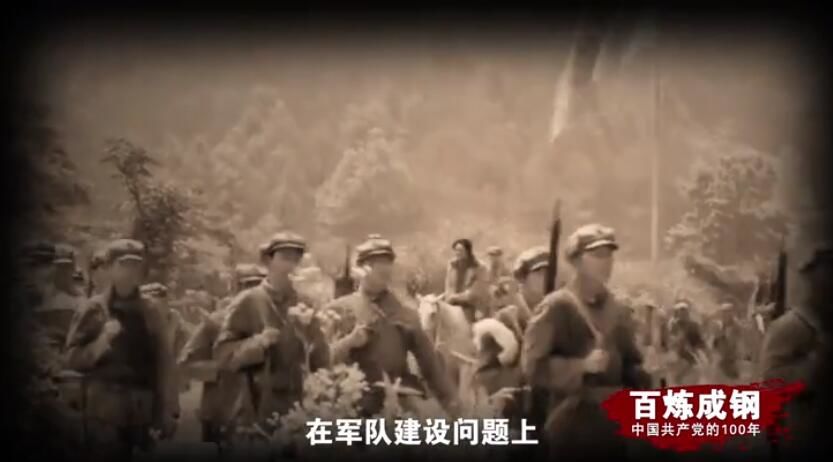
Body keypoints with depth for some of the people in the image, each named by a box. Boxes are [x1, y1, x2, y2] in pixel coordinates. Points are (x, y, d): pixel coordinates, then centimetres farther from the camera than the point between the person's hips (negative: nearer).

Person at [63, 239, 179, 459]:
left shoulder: (152, 310, 6)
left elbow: (164, 362, 3)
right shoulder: (94, 308, 2)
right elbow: (74, 358, 0)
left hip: (140, 408, 2)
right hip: (106, 407, -1)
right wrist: (103, 340, -16)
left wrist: (169, 409, -2)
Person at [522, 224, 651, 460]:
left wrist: (643, 380, -1)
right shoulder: (555, 306, -7)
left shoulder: (617, 309, 12)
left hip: (613, 427, 6)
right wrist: (582, 365, -20)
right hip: (571, 428, -6)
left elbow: (630, 363, 19)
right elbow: (533, 364, -13)